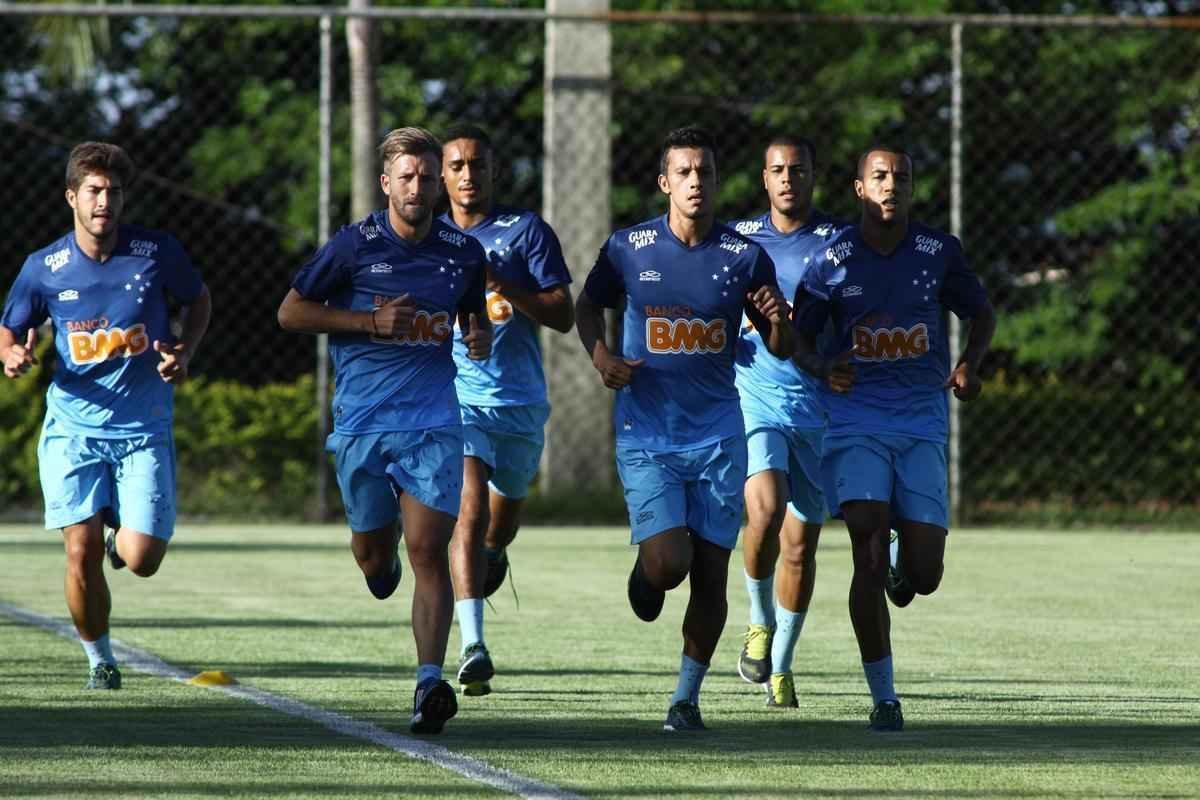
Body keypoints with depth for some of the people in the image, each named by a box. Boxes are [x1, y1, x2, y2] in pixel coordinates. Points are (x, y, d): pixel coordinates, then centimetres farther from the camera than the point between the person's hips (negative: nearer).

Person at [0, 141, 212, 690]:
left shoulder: (157, 252, -4)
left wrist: (185, 353, -4)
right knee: (82, 554, -10)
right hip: (73, 427, 0)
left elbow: (199, 299, 14)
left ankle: (125, 535, 26)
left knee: (140, 560, -12)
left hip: (144, 429, 0)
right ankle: (98, 657, 16)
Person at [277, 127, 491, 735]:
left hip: (433, 422, 0)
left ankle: (430, 683, -16)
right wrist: (370, 322, -11)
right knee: (373, 557, 9)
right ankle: (384, 566, 48)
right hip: (361, 422, 0)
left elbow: (474, 314, 23)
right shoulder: (354, 244, -4)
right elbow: (291, 312, 0)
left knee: (427, 549, -14)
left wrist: (480, 337, -2)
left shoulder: (463, 252, 5)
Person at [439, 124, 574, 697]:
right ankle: (472, 646, -27)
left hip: (520, 402, 1)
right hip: (454, 396, -1)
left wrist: (503, 285, -18)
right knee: (469, 511, -20)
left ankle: (490, 557, 53)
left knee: (501, 521, 16)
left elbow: (564, 315, -5)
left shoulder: (526, 231, 1)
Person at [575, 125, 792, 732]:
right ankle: (645, 573, 21)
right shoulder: (628, 248, -3)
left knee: (711, 573, 1)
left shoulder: (745, 256, -1)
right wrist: (599, 355, -4)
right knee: (669, 563, -16)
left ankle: (687, 698, 15)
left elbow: (781, 350, 7)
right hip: (646, 436, -1)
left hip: (718, 437, 2)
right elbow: (589, 304, 15)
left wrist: (778, 321, -16)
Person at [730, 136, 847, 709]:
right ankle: (760, 622, 0)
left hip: (819, 408, 0)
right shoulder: (738, 238, 8)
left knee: (800, 544, 5)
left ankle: (781, 666, 22)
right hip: (754, 398, 0)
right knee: (766, 509, -25)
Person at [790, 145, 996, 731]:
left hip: (923, 424, 1)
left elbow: (981, 314, 15)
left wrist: (969, 363, -5)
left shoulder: (939, 252, 0)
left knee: (924, 576, -5)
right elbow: (800, 337, 5)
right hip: (856, 423, -1)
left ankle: (899, 573, 35)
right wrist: (824, 368, -17)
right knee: (869, 553, -15)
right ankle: (883, 698, -5)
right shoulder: (833, 258, -3)